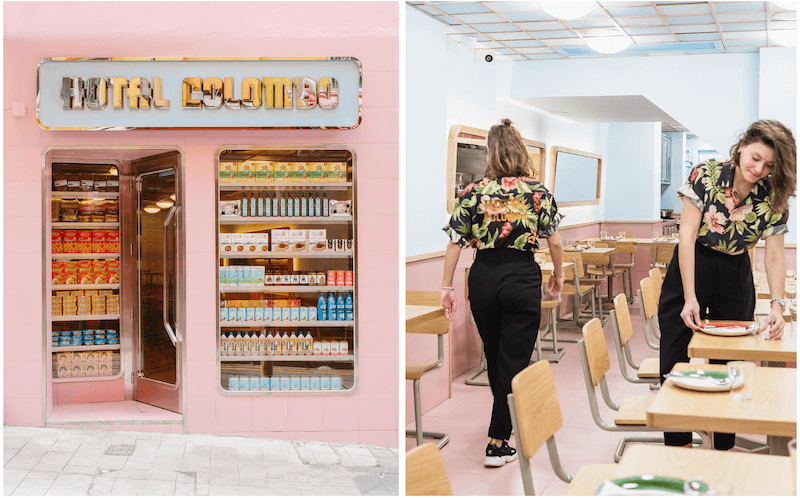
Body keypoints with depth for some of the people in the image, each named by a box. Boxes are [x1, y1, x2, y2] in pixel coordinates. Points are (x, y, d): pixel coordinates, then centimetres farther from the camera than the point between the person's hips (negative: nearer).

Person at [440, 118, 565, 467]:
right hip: (523, 278, -2)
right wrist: (558, 275, 16)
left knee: (493, 355, 21)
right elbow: (554, 241, -1)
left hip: (484, 278, 2)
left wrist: (446, 287, 2)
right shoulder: (539, 192, -4)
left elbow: (455, 244, -5)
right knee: (514, 360, 4)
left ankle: (504, 421, 42)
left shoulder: (473, 193, -4)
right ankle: (498, 442, 3)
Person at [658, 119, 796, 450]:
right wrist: (690, 297, -21)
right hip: (691, 268, -1)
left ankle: (724, 449, 19)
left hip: (735, 279, 2)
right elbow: (687, 235, -17)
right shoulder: (706, 175, -15)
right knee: (676, 364, -1)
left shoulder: (773, 197, -8)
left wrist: (777, 305, -17)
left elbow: (774, 255, -4)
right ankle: (679, 446, 11)